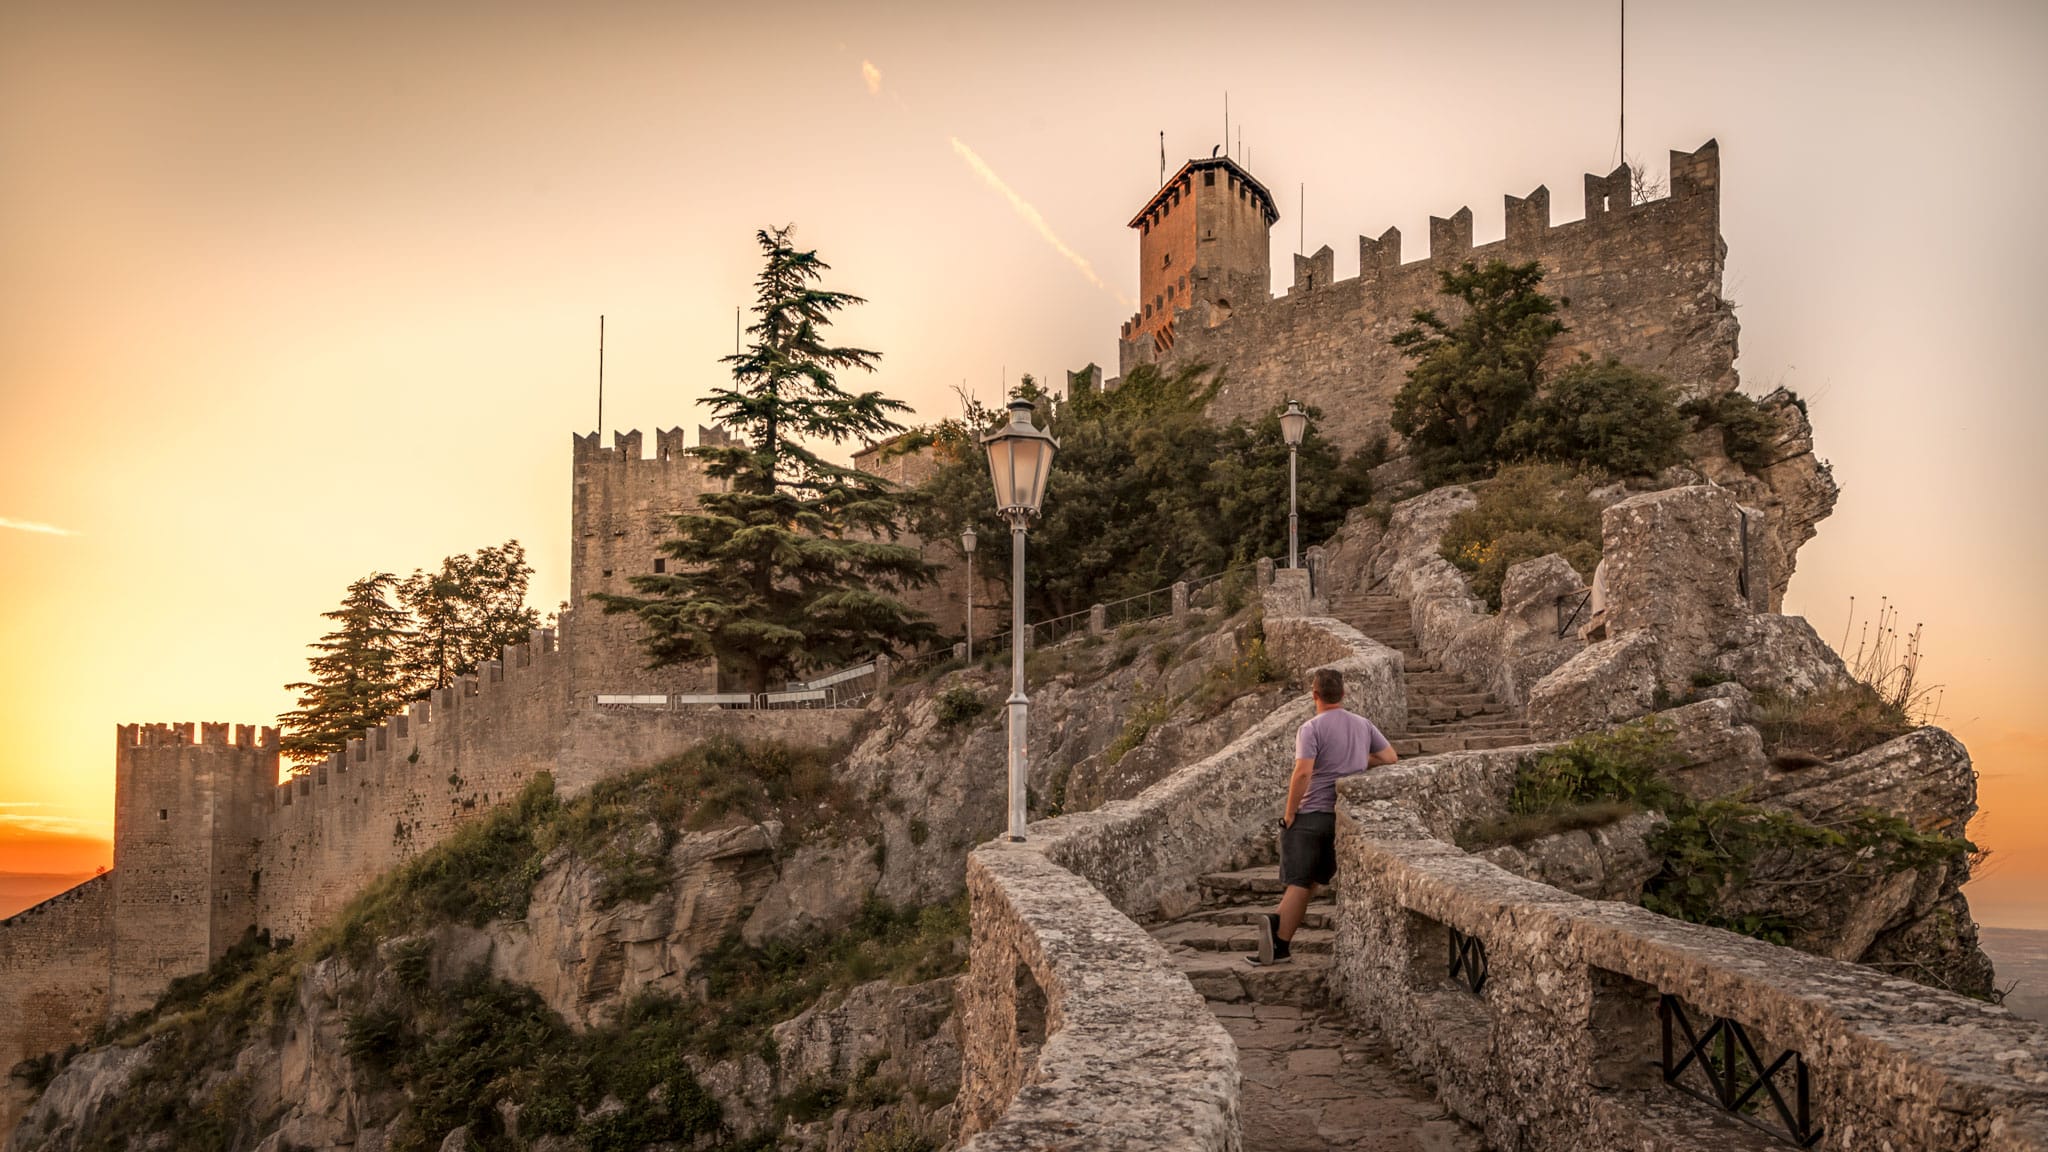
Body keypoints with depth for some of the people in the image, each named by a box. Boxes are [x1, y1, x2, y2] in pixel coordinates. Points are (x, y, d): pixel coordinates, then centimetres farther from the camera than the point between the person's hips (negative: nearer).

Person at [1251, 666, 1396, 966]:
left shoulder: (1312, 728, -11)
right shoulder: (1363, 725, 7)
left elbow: (1303, 772, -21)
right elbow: (1390, 757, 13)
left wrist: (1289, 812, -13)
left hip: (1311, 814, -4)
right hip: (1345, 815, 4)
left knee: (1300, 882, 1)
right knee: (1313, 879, 9)